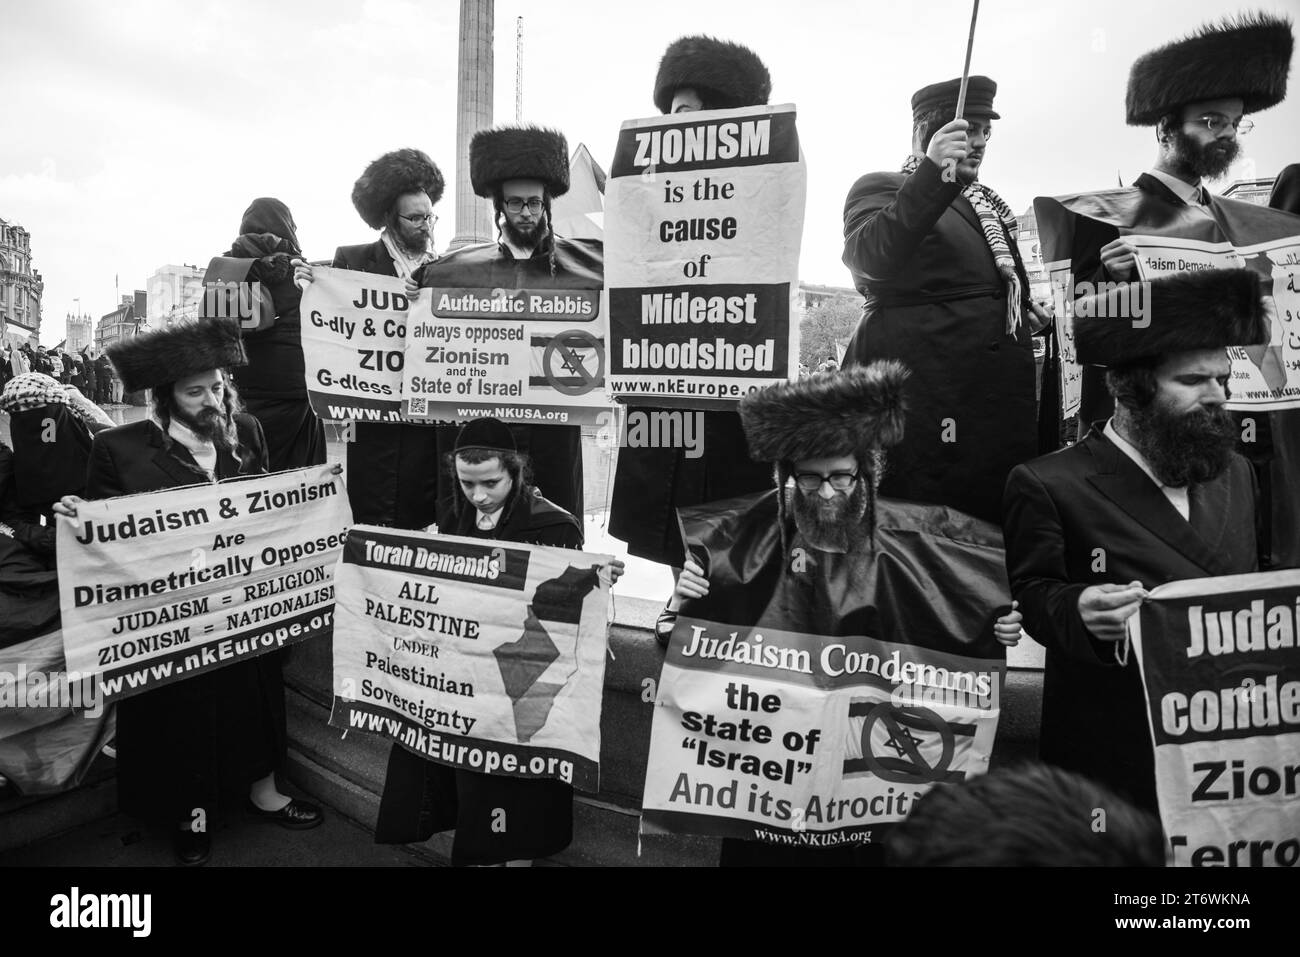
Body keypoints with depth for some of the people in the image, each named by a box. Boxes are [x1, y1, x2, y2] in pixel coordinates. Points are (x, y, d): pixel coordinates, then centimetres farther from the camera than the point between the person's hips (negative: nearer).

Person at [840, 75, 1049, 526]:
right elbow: (868, 258, -20)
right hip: (923, 389, -7)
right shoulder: (880, 187, 2)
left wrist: (1026, 311, 15)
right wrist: (933, 175, -29)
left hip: (999, 391, 7)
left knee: (997, 525, 3)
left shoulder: (988, 202, 25)